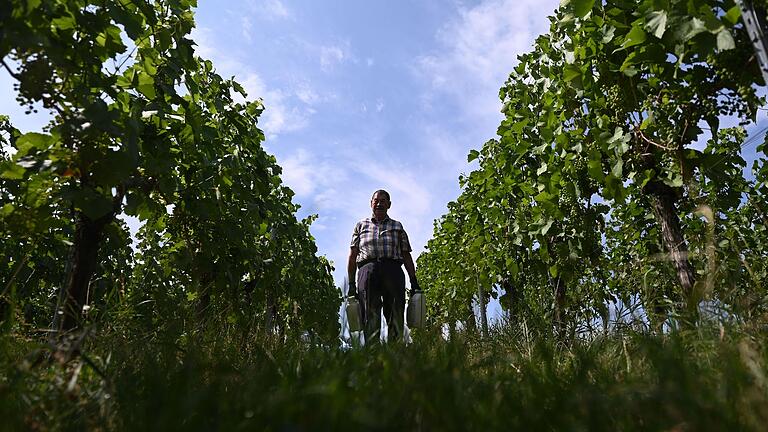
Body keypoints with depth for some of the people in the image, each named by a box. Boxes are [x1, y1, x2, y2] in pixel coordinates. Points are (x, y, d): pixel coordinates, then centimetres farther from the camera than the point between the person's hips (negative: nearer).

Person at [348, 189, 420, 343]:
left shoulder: (397, 227, 22)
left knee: (396, 318, -8)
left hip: (393, 271, 1)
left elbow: (406, 256, 18)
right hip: (367, 269, 0)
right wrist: (351, 283, 4)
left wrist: (414, 281, 7)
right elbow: (352, 256, 14)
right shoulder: (361, 226, 21)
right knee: (370, 317, -8)